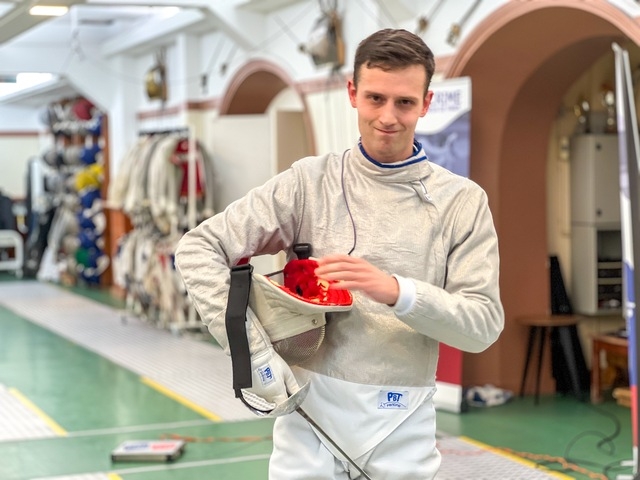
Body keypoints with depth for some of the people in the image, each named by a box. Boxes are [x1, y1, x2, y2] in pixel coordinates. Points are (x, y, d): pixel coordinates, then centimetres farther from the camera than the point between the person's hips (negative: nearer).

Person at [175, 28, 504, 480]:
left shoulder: (463, 200, -2)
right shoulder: (309, 182, -2)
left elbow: (484, 324, -7)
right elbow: (198, 248, -3)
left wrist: (397, 291, -24)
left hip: (402, 425, 1)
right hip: (312, 412, 0)